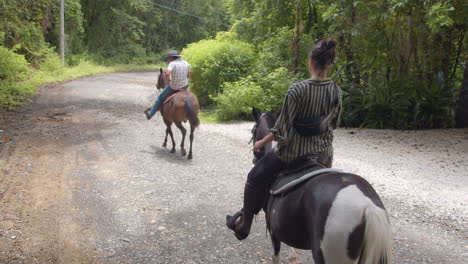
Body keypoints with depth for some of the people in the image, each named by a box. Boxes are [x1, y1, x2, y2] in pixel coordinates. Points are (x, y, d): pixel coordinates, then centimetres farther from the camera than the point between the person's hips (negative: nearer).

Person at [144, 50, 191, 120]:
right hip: (185, 86, 5)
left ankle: (151, 113, 29)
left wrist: (167, 81, -12)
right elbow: (188, 76, 12)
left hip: (173, 87, -5)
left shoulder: (172, 63, -15)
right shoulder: (186, 63, 2)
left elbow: (167, 74, -31)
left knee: (160, 97, 18)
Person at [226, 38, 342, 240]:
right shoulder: (336, 92, -4)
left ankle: (244, 223, 25)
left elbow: (282, 127, -16)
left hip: (293, 151, -5)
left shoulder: (297, 89, -21)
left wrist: (262, 142, -1)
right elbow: (334, 123, 10)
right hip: (324, 154, 5)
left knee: (255, 178, 16)